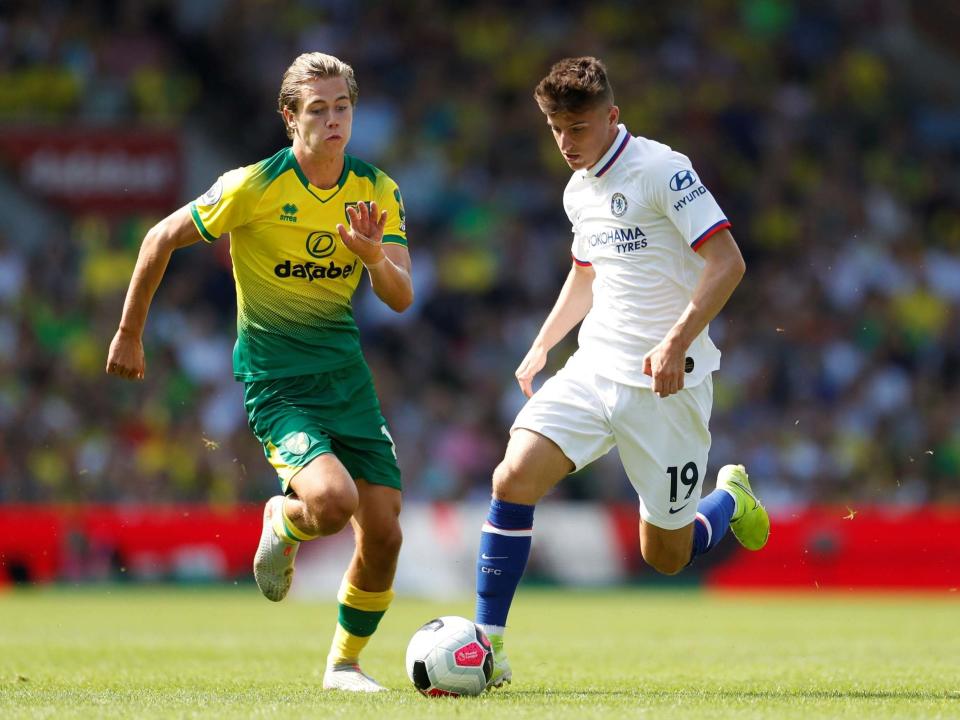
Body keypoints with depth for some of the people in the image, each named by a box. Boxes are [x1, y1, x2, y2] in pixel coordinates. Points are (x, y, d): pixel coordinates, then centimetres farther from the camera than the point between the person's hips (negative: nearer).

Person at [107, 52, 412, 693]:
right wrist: (130, 335, 4)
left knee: (384, 532, -1)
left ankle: (345, 664, 23)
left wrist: (374, 256, -25)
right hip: (274, 376, -5)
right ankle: (283, 523, 10)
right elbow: (162, 239, -2)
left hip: (345, 371, 5)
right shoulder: (255, 187, -14)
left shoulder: (377, 192, 0)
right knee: (333, 500, -29)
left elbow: (402, 298, -3)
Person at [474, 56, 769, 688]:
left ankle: (731, 499, 35)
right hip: (595, 369, 6)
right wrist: (542, 345, 20)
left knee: (666, 557, 2)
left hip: (666, 382, -6)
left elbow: (727, 262, -18)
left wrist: (677, 341, -27)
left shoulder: (662, 170, -13)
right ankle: (487, 646, -11)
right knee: (514, 477, -17)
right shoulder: (578, 191, 11)